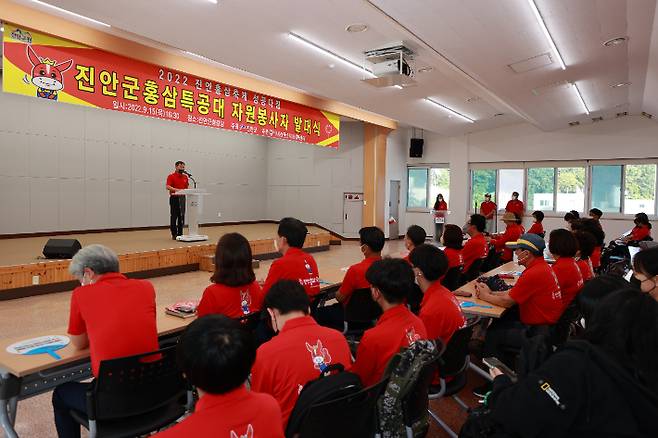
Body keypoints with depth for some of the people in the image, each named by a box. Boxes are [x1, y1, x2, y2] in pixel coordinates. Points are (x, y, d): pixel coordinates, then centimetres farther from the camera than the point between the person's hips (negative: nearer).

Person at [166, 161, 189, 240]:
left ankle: (180, 233, 13)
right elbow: (168, 187, -15)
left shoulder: (185, 177, 13)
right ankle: (174, 234, 5)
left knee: (182, 216, 6)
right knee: (174, 216, -2)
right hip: (174, 198, -5)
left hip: (182, 198, 5)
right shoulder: (171, 176, -3)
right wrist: (176, 190, -27)